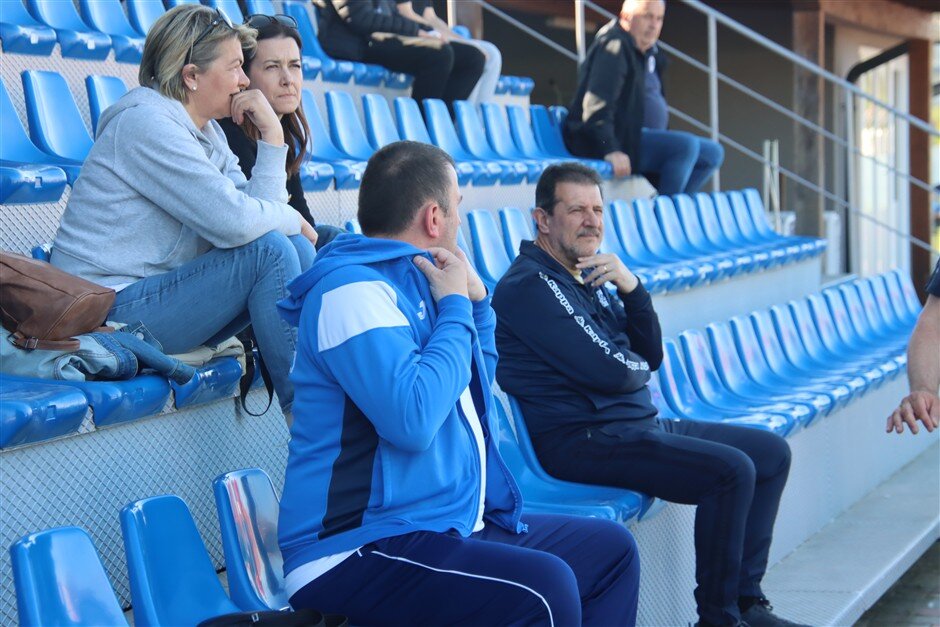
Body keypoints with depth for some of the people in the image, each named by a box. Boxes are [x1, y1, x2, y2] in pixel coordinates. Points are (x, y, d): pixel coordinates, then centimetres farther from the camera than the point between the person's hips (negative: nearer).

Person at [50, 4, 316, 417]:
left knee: (299, 251, 0)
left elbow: (259, 211, 2)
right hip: (114, 310, -10)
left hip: (156, 292, 10)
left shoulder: (207, 132, 13)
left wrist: (271, 133, -2)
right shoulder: (147, 122, -16)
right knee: (270, 251, -20)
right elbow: (235, 222, -24)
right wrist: (293, 221, -5)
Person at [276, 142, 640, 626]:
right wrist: (455, 307, -13)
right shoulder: (352, 289, -14)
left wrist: (475, 301, 13)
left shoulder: (413, 282, 15)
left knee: (613, 550, 13)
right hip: (359, 551, -10)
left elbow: (474, 394, 30)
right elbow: (412, 419, -28)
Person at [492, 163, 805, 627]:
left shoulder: (589, 275, 16)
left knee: (772, 453, 10)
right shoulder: (530, 285, -14)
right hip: (584, 441, -10)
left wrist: (632, 289, -5)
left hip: (637, 424, 10)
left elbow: (651, 355, 10)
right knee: (731, 470, -24)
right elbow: (610, 371, -20)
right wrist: (635, 366, 3)